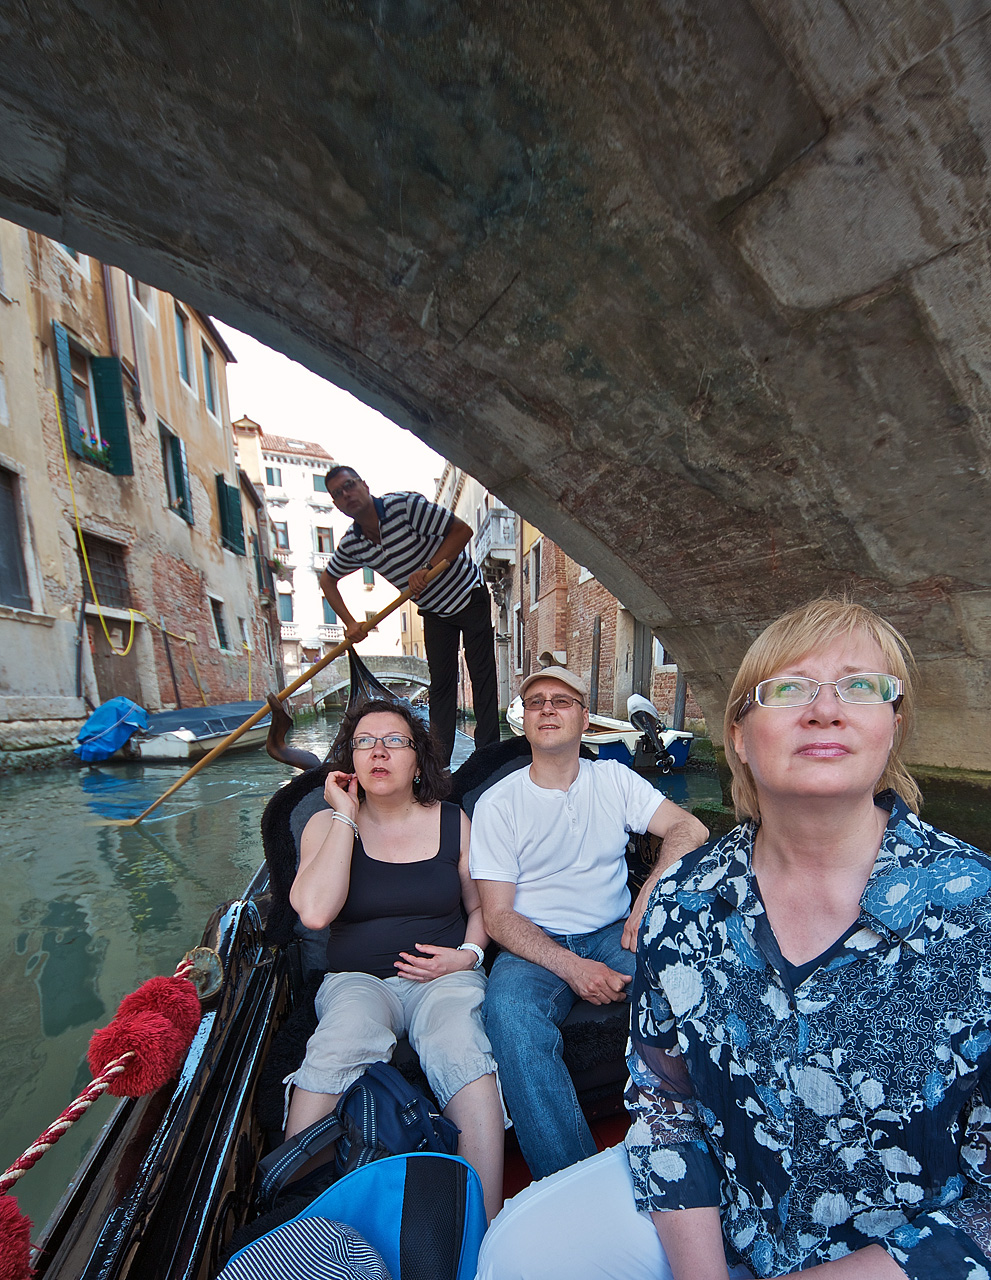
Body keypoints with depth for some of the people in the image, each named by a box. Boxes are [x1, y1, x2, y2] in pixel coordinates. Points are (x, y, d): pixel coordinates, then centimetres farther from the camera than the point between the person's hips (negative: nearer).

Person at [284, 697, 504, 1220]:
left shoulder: (452, 823, 3)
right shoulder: (327, 824, 1)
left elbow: (481, 905, 14)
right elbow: (314, 912, -17)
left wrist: (469, 953, -7)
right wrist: (347, 816, -15)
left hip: (442, 977, 1)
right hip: (357, 980, 0)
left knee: (459, 1049, -29)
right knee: (341, 1045, -31)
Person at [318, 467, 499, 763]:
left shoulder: (404, 505, -22)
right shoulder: (351, 545, -6)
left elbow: (462, 530, -21)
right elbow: (327, 581, 10)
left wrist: (427, 569, -26)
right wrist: (350, 624, 0)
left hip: (469, 596, -5)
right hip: (434, 611, 5)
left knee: (482, 674, -3)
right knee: (440, 683, 7)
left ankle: (488, 752, 4)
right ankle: (438, 759, 12)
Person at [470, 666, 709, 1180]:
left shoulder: (612, 778, 6)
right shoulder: (497, 803, -2)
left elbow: (689, 829, -2)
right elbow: (498, 915, -5)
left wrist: (647, 901, -18)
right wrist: (570, 967, -19)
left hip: (612, 934, 2)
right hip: (534, 946, -1)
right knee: (509, 1010, -32)